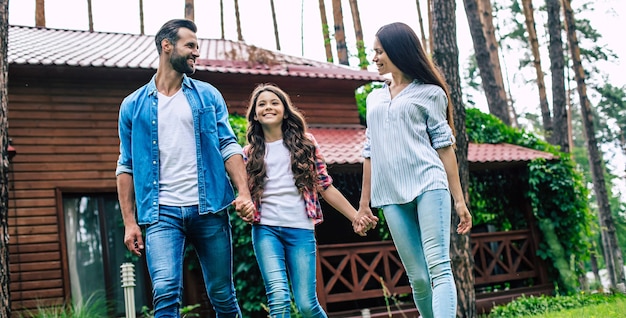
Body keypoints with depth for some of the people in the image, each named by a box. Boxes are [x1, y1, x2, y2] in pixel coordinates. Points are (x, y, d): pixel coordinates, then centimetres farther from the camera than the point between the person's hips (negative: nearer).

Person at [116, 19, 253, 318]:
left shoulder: (208, 95, 10)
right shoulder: (133, 105, 8)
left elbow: (228, 146, 5)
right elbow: (126, 167, 9)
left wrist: (244, 192, -11)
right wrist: (129, 222, 1)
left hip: (209, 210, 1)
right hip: (162, 213, -1)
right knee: (165, 293, -17)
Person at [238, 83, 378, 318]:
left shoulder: (305, 143, 9)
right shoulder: (250, 153, 12)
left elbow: (325, 187, 9)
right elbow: (245, 194, 13)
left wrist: (355, 217, 3)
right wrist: (243, 208, -10)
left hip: (300, 229, -1)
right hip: (265, 229, 1)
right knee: (278, 298, -16)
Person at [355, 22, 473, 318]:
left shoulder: (429, 93, 7)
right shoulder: (374, 98, 21)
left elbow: (444, 146, 3)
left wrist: (459, 199, -1)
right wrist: (364, 201, 18)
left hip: (428, 185, -4)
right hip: (391, 195, 4)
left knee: (439, 268, -14)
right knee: (417, 277, 1)